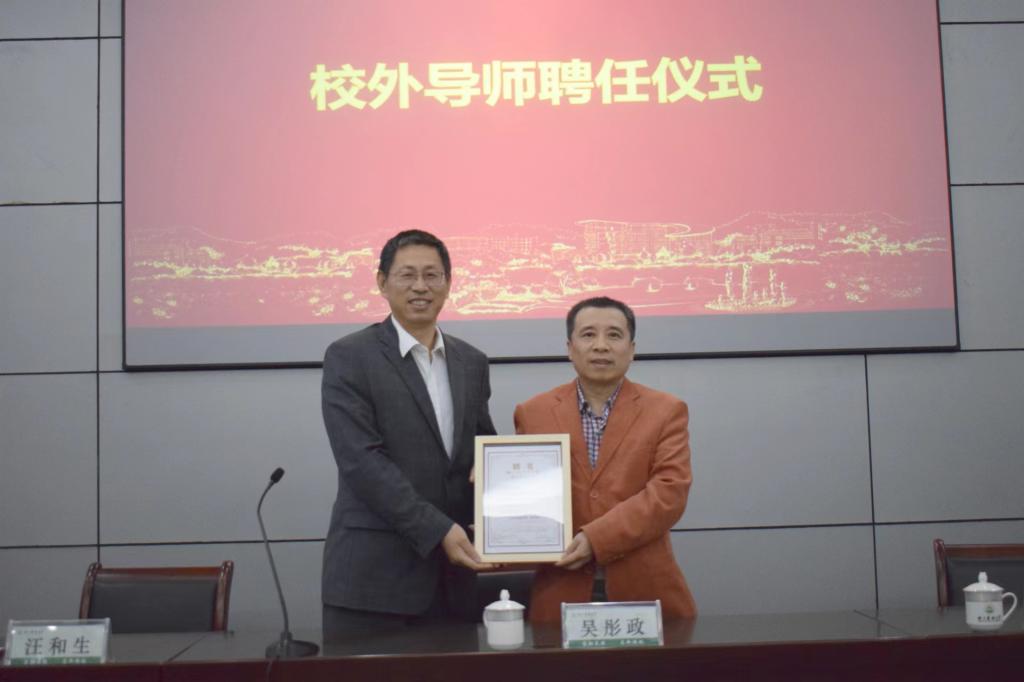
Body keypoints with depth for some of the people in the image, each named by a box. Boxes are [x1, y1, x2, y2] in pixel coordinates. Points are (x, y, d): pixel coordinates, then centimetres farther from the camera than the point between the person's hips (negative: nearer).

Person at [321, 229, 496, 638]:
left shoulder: (471, 362, 12)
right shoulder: (349, 357, -5)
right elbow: (361, 460, -13)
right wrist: (437, 529, -18)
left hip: (452, 571, 5)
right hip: (372, 574, -4)